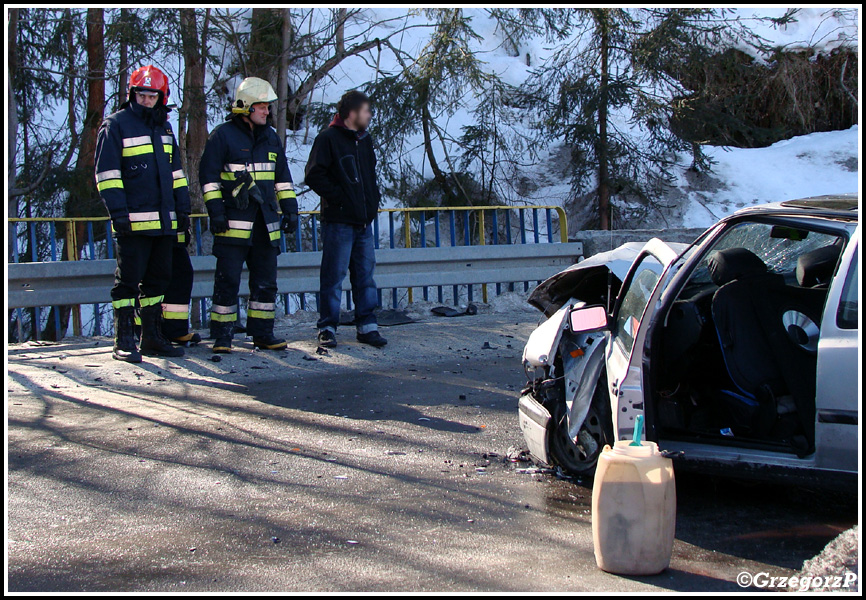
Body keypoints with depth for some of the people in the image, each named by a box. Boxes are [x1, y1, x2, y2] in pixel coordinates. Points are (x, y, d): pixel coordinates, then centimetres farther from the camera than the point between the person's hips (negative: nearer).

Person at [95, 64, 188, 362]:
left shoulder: (164, 128, 18)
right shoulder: (115, 125, -3)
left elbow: (175, 171, 23)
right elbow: (107, 173, -8)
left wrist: (182, 207, 17)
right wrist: (118, 211, -15)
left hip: (163, 220, 7)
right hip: (133, 221, -7)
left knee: (158, 278, 10)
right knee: (128, 279, -4)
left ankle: (152, 338, 19)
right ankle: (124, 342, 1)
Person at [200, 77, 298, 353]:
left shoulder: (270, 137, 15)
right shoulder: (222, 135, -3)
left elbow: (282, 177, 21)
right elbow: (208, 176, -5)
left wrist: (290, 209, 14)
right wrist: (215, 211, -11)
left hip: (266, 222, 6)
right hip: (233, 222, -6)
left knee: (266, 280, 8)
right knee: (228, 280, -4)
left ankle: (263, 332, 17)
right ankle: (222, 336, 3)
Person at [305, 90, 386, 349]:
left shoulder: (364, 140, 17)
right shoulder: (328, 139, -7)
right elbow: (314, 176, -13)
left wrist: (374, 198, 14)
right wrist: (337, 197, -15)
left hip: (364, 221, 7)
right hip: (339, 221, -7)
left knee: (365, 274, 8)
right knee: (334, 275, -3)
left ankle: (366, 326, 14)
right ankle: (327, 328, 4)